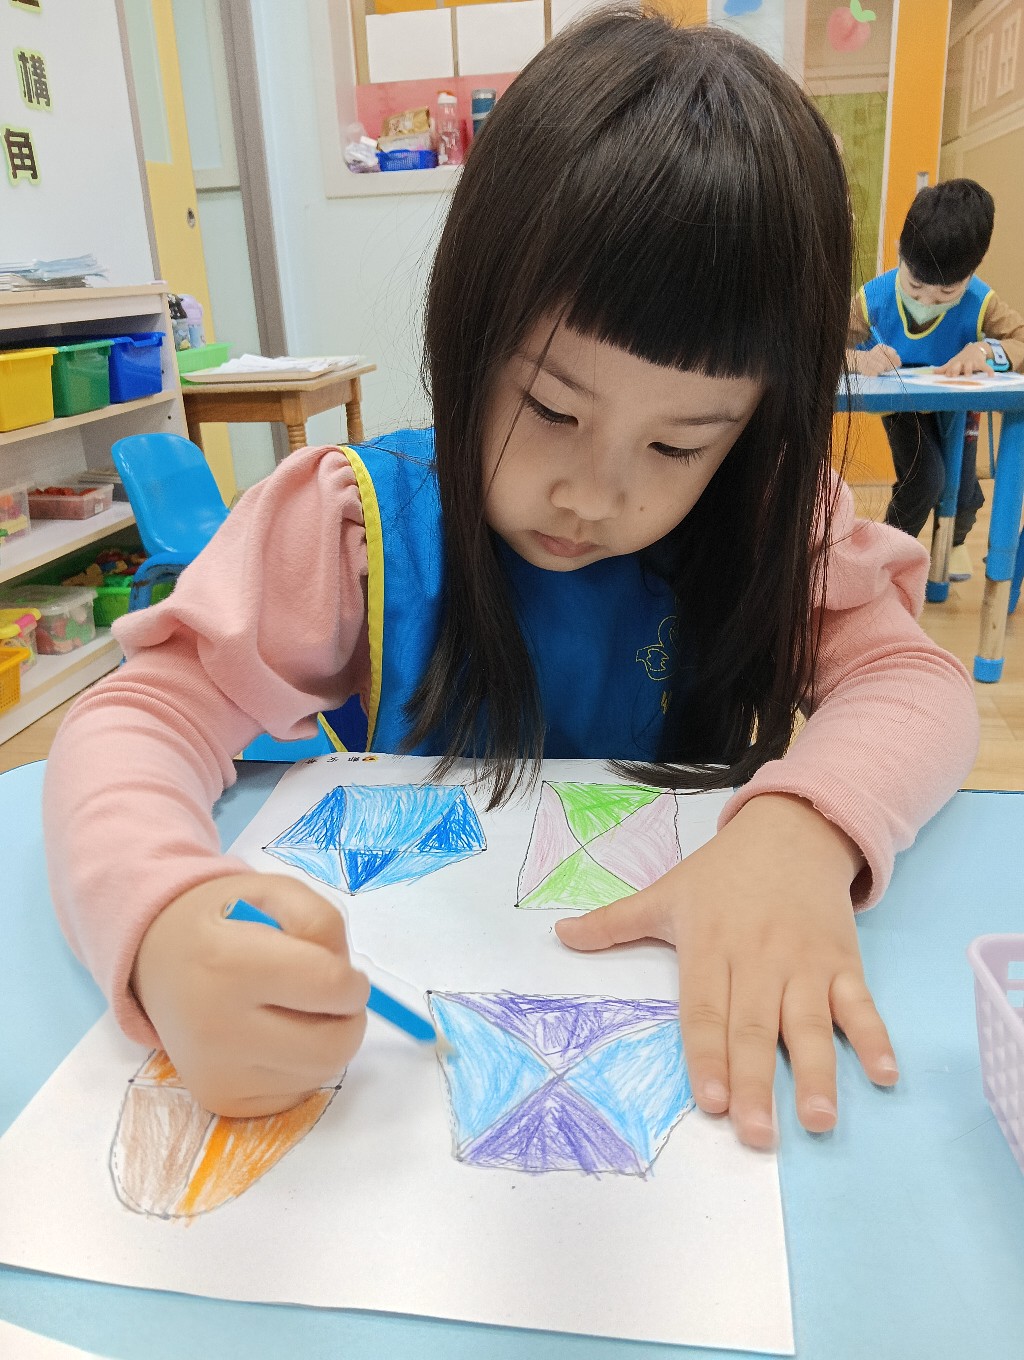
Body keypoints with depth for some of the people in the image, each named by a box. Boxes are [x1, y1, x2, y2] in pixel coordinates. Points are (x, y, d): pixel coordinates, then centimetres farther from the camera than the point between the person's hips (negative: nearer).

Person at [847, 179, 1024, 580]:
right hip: (903, 406, -1)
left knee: (963, 489, -7)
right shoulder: (873, 298, -30)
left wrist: (986, 350, -48)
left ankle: (954, 539, 32)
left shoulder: (981, 304, -29)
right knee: (924, 481, -21)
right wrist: (858, 358, -52)